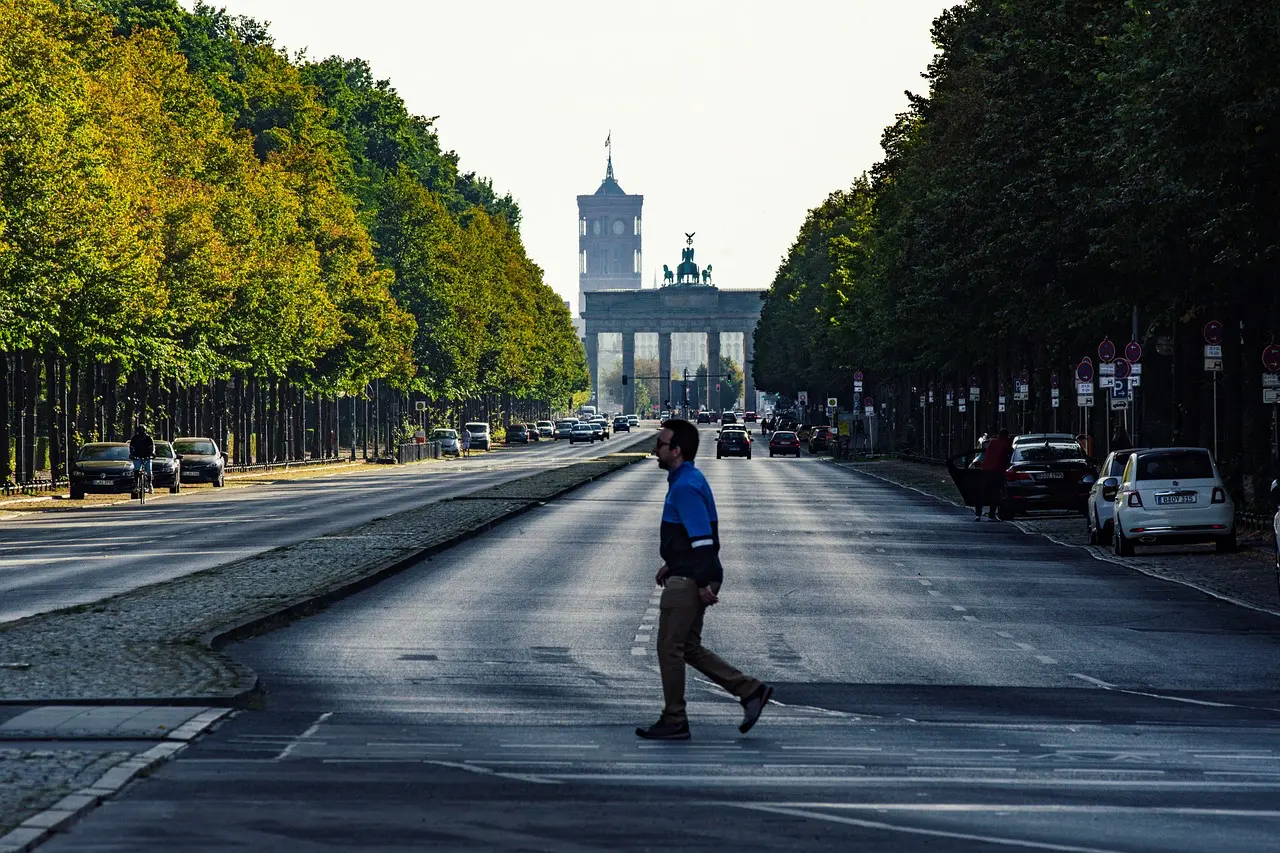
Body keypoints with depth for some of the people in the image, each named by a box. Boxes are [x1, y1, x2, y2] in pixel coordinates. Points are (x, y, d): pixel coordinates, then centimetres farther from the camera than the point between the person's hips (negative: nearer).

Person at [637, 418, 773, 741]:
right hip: (687, 577, 10)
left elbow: (702, 538, -23)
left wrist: (703, 582, -23)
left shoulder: (686, 486, -19)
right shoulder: (688, 480, 14)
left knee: (670, 648, -1)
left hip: (688, 581, -10)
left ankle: (674, 721, 8)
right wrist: (671, 563, 25)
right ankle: (749, 690, 13)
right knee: (689, 648, 14)